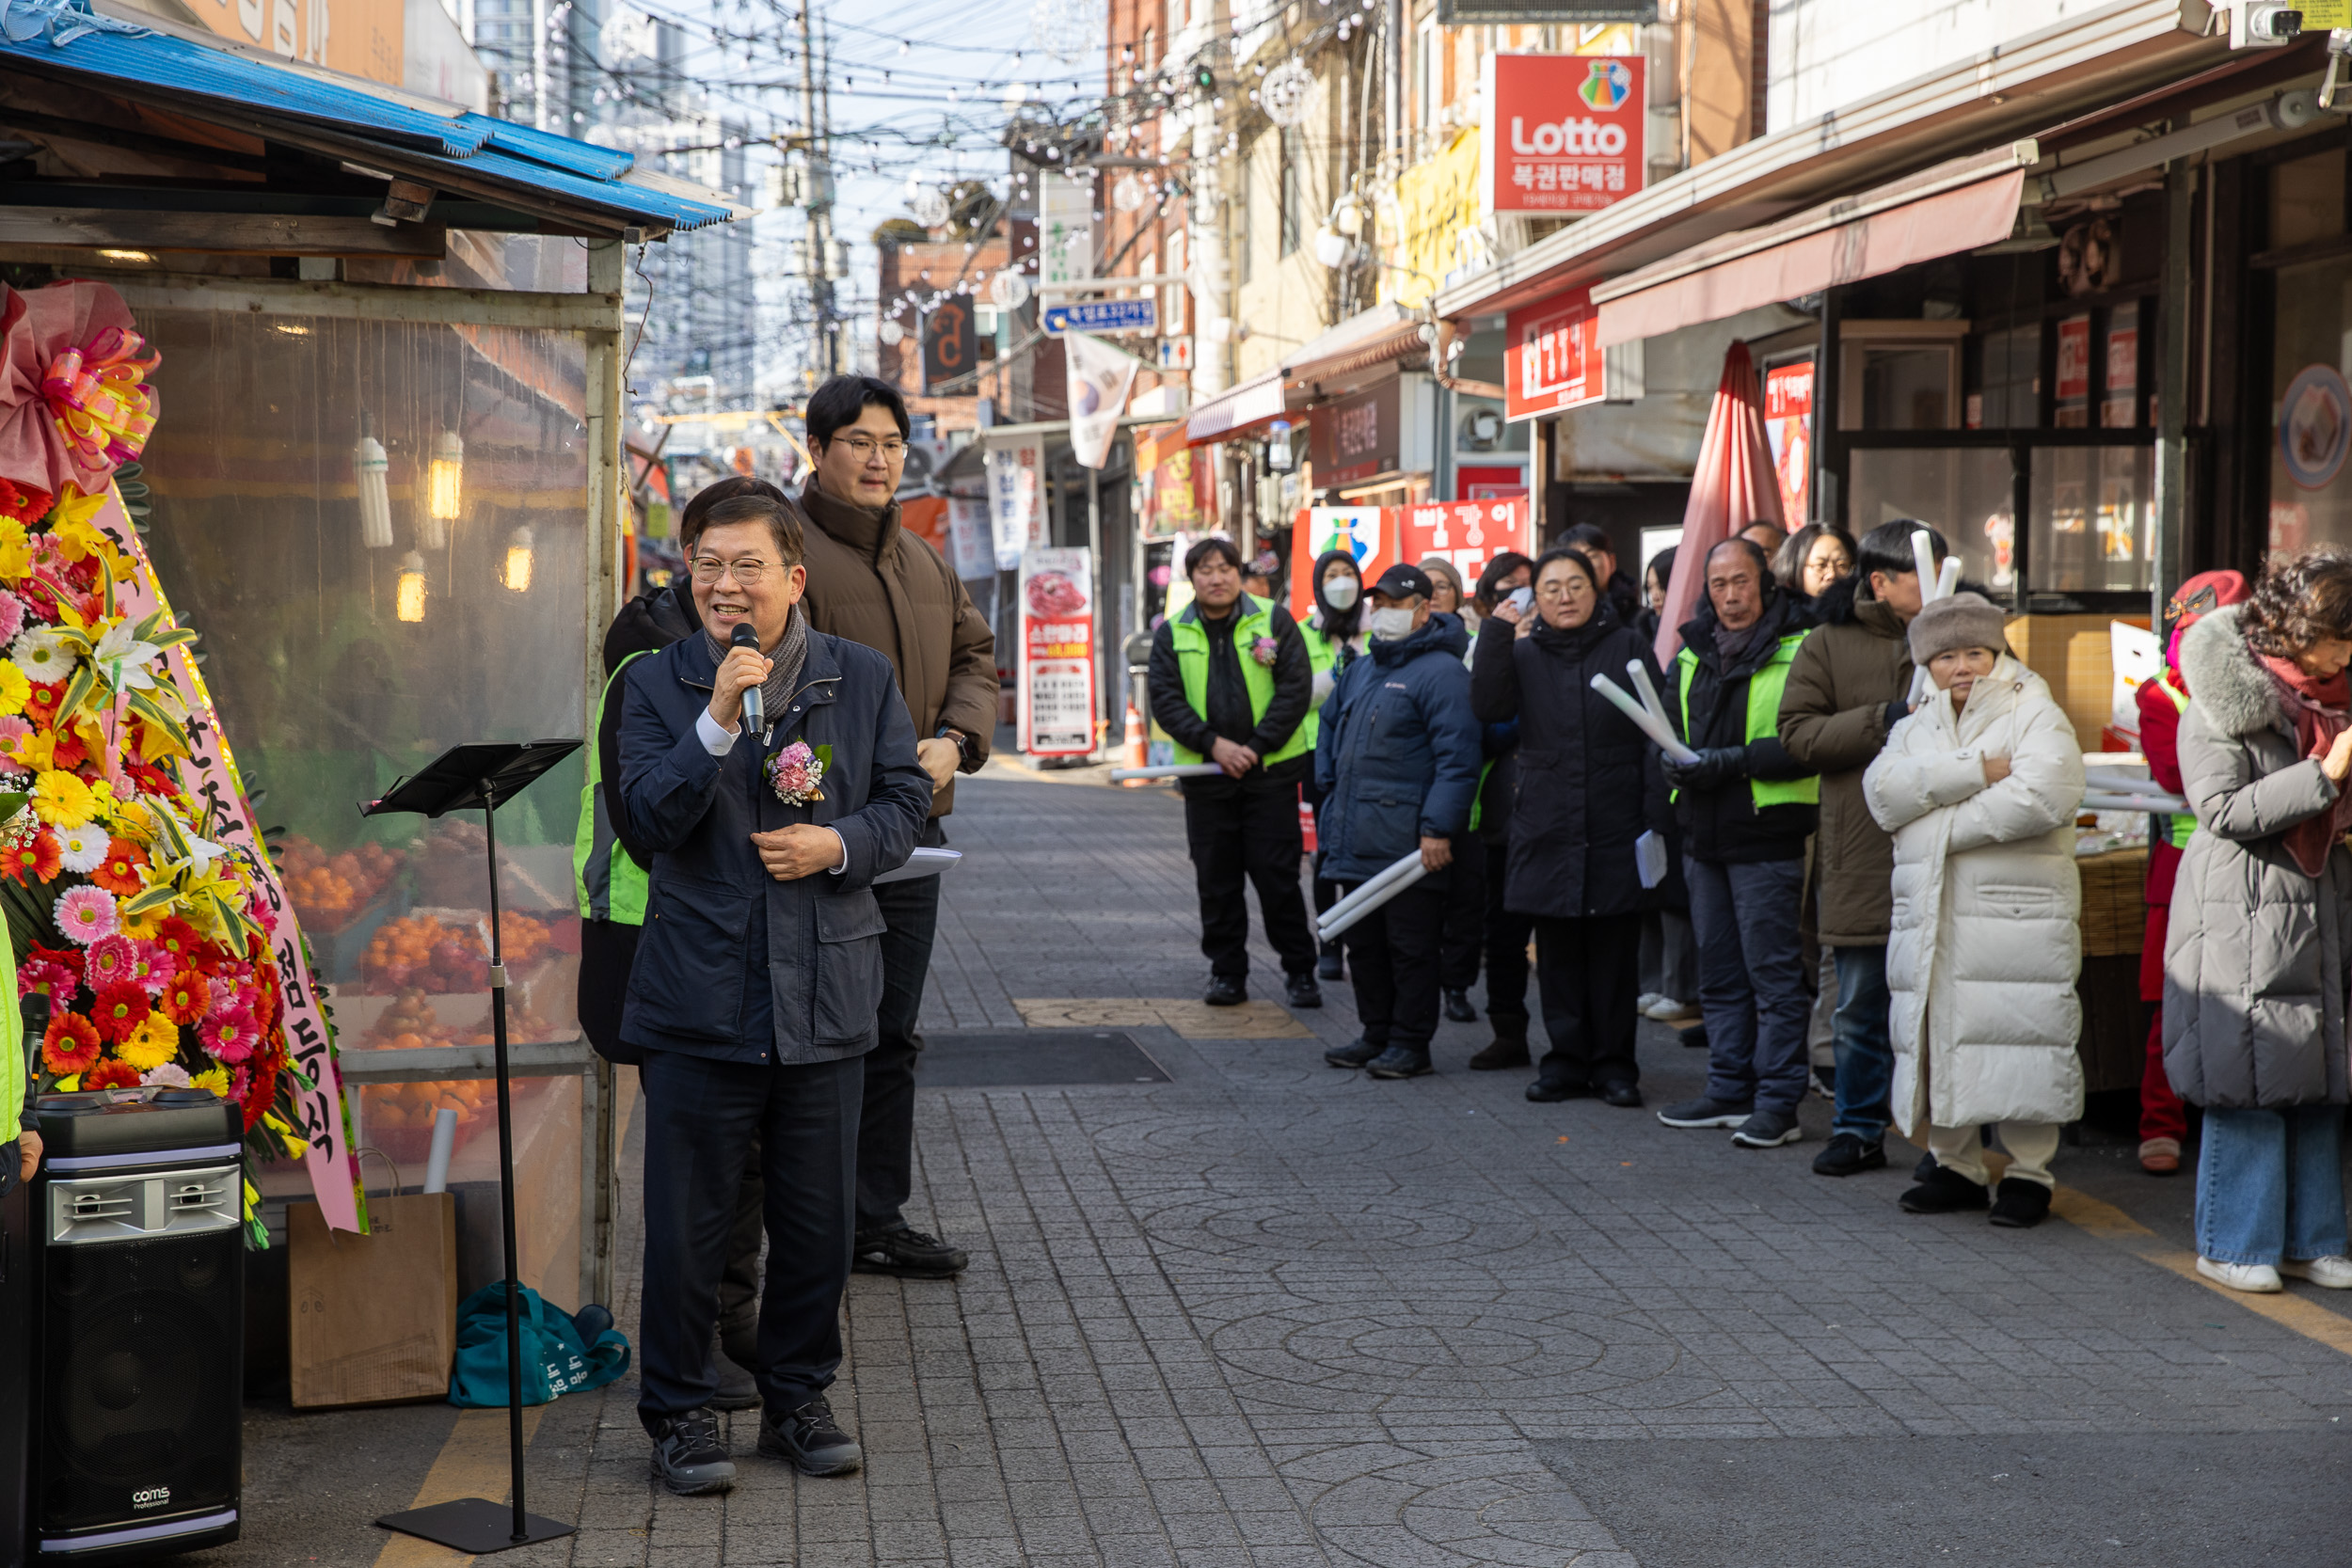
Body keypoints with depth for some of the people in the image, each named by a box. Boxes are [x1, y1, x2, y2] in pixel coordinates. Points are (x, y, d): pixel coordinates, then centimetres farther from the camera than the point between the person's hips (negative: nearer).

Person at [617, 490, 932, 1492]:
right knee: (688, 1219, 3)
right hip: (700, 993, -2)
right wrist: (718, 720, -21)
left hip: (825, 992, 2)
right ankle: (679, 1413, 17)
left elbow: (907, 800, 9)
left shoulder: (862, 678, 4)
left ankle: (798, 1399, 26)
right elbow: (650, 818, -10)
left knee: (818, 1215, 10)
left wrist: (839, 845, -10)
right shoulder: (656, 685, 0)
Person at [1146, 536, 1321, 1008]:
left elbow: (1295, 688, -3)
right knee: (1216, 881, 5)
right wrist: (1213, 743, -12)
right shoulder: (1172, 634, 7)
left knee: (1277, 876, -2)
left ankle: (1299, 971, 9)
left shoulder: (1274, 621, 2)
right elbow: (1165, 700, 1)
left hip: (1270, 772, -2)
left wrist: (1256, 747, -11)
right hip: (1206, 775, 2)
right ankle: (1227, 974, 15)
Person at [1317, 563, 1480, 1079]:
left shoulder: (1440, 672, -11)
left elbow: (1456, 757, -18)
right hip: (1355, 839, 8)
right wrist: (1329, 785, 19)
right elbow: (1330, 726, 34)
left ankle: (1411, 1042, 7)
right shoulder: (1360, 670, 17)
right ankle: (1376, 1033, 24)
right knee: (1364, 943, 14)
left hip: (1407, 841, -8)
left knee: (1410, 946, -1)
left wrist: (1438, 828, -22)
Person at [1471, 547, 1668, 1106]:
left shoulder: (1628, 649, 2)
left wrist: (1655, 823, -7)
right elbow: (1488, 706, -7)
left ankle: (1614, 1064, 10)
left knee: (1614, 951, 2)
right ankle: (1567, 1060, 15)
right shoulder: (1524, 654, 10)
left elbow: (1656, 739, 0)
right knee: (1558, 953, 6)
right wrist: (1496, 633, -12)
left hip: (1615, 829, -2)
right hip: (1547, 829, 2)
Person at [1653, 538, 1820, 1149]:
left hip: (1765, 837, -7)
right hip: (1704, 835, 7)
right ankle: (1729, 1091, 22)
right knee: (1719, 974, 14)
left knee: (1774, 972, -4)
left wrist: (1729, 762, -20)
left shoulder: (1798, 651, -8)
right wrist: (1676, 765, -1)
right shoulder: (1691, 654, 14)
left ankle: (1778, 1103, 0)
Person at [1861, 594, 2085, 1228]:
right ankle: (1957, 1167, 17)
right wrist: (1978, 770, -12)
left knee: (2020, 1041, -6)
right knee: (1939, 1036, 6)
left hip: (2018, 915, -5)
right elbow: (1884, 789, -2)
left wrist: (1939, 825, -10)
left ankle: (2029, 1172, 4)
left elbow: (2043, 796, -16)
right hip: (1929, 918, 5)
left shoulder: (2036, 716, 3)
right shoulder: (1915, 728, 19)